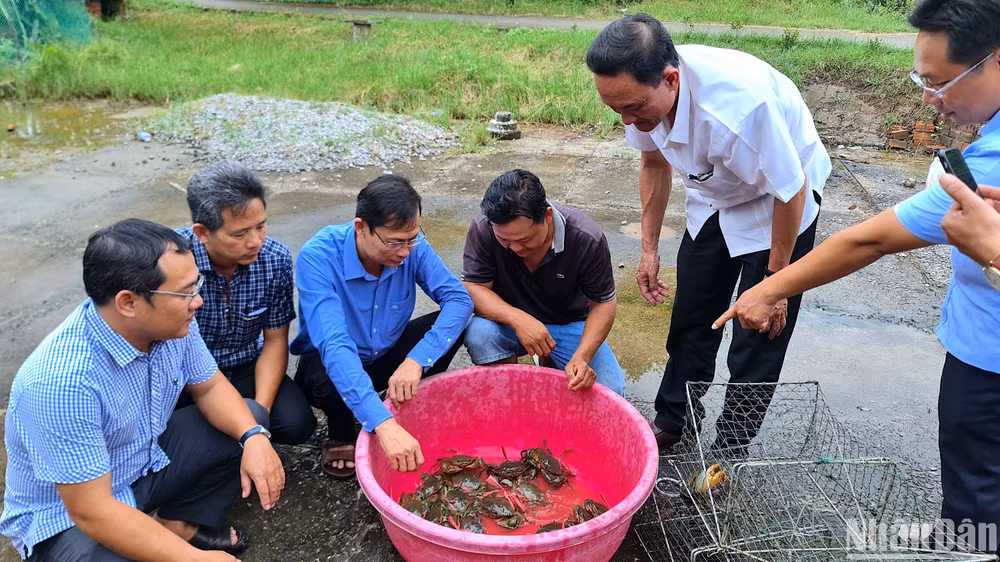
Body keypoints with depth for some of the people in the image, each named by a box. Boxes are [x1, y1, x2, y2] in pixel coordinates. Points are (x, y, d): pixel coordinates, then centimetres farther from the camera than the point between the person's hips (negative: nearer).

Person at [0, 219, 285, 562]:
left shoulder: (171, 322, -16)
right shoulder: (64, 380, -35)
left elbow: (209, 387, 1)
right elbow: (91, 511, -30)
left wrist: (254, 436, -18)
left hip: (147, 459, 7)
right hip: (65, 517, -7)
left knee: (250, 421, -1)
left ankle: (179, 523, 10)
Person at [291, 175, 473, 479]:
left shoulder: (411, 246, -19)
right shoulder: (317, 256, -31)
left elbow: (459, 299, -22)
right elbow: (333, 345, -41)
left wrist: (416, 360, -39)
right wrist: (383, 424, -52)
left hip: (387, 354, 4)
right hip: (331, 363, -3)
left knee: (452, 327, -21)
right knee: (328, 384, -38)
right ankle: (341, 435, -1)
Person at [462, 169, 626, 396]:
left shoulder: (587, 239, -25)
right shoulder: (483, 227, -24)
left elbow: (603, 303, -14)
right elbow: (473, 287, -20)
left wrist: (582, 356, -30)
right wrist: (518, 319, -38)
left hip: (569, 324, 0)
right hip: (508, 320, 0)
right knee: (478, 333, -34)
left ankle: (552, 363, 12)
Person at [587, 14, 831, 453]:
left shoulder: (739, 106, -43)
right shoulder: (640, 89, -22)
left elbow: (791, 192, -28)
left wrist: (775, 281, -15)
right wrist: (649, 248, 1)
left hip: (777, 199, -6)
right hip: (714, 195, 6)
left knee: (758, 339, -2)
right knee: (690, 317, 13)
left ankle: (729, 452, 16)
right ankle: (673, 421, 32)